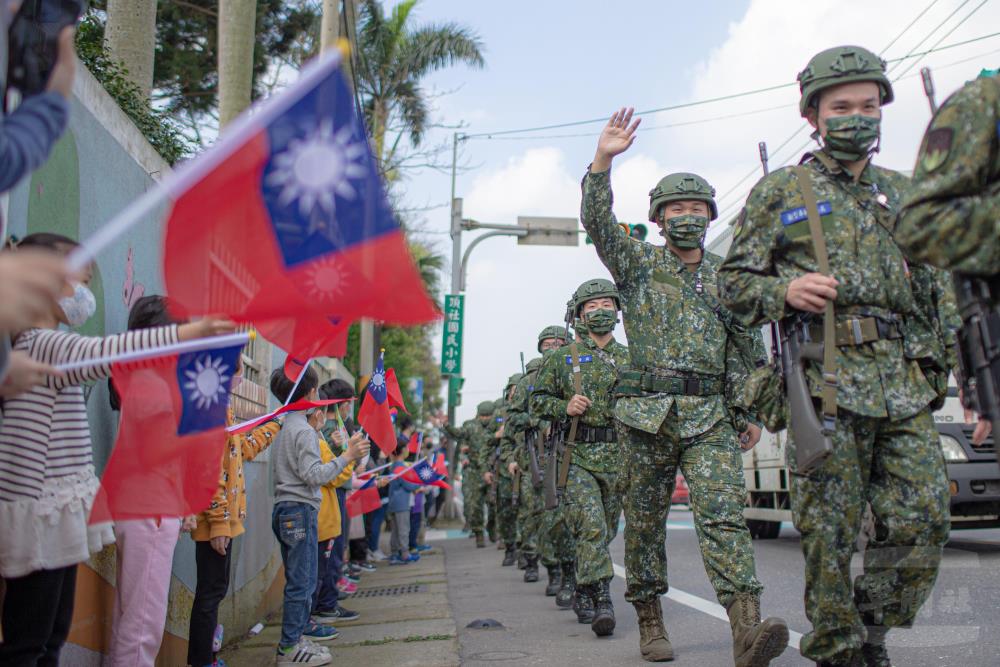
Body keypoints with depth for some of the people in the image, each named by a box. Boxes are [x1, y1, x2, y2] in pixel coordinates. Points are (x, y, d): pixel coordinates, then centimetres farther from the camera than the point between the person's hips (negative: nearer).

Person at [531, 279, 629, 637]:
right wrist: (565, 407, -9)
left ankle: (584, 592, 28)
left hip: (617, 456, 3)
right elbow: (538, 399, 8)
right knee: (591, 525, -18)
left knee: (605, 531, 9)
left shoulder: (631, 360, 10)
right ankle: (602, 600, -16)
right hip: (577, 455, -3)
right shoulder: (563, 358, 6)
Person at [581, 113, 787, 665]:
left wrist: (751, 412, 12)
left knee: (723, 513, -14)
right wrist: (603, 161, -22)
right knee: (645, 520, 6)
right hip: (648, 411, 0)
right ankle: (649, 620, 19)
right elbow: (598, 224, -9)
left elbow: (749, 349, 18)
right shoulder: (638, 263, 8)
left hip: (712, 415, 1)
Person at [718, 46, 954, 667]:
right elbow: (734, 280, 6)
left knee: (924, 519, -1)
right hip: (826, 382, -4)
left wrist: (942, 367, 14)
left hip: (906, 381, 4)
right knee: (831, 531, -2)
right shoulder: (780, 192, 7)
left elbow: (936, 286, 22)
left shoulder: (903, 192, 20)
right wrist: (784, 292, -14)